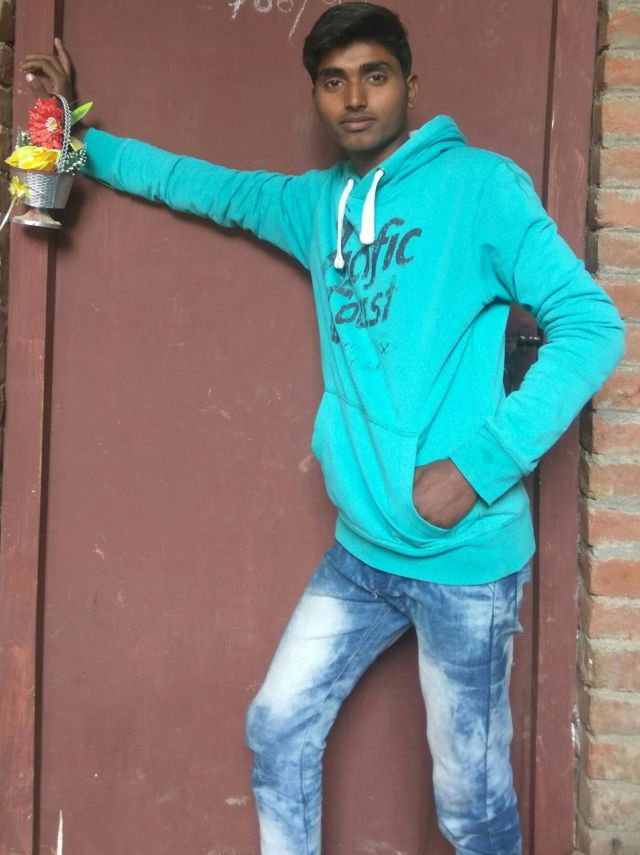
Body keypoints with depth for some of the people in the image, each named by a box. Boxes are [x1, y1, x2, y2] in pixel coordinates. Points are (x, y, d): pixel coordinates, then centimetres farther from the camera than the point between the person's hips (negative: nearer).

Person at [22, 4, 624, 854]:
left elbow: (591, 327, -13)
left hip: (465, 559, -6)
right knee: (279, 731, 16)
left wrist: (479, 466, -19)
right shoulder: (315, 203, 10)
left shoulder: (480, 185, -9)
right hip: (361, 552, 6)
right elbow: (206, 186, 26)